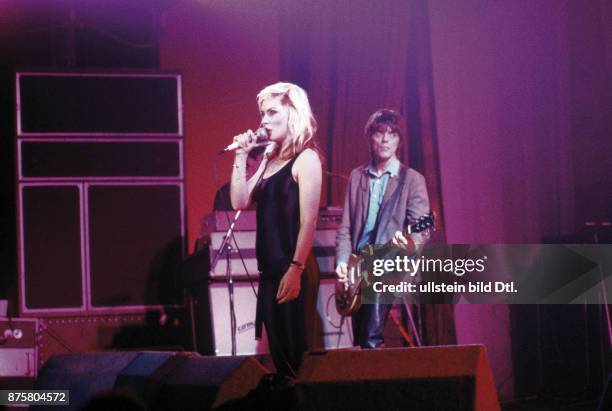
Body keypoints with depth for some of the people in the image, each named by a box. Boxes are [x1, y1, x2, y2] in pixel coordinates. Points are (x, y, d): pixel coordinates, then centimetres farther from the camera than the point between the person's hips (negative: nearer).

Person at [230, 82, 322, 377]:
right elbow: (240, 202, 9)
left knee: (296, 352, -6)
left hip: (292, 269, -8)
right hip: (269, 267, 8)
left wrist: (296, 270, -21)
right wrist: (241, 156, 4)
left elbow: (308, 220, -14)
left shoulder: (305, 158, -8)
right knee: (278, 350, 9)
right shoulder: (270, 159, 15)